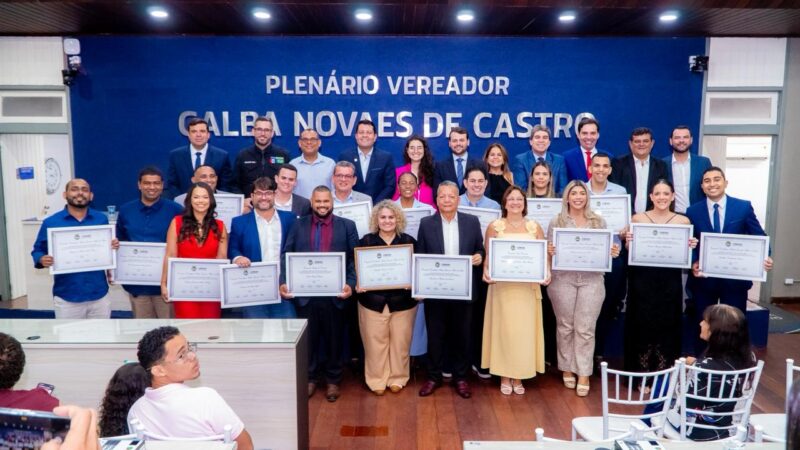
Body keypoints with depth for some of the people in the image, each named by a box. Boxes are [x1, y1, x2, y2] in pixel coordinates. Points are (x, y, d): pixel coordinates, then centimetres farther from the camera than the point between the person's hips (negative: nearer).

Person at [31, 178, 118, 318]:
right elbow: (38, 251, 5)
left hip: (99, 295, 2)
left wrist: (114, 246, -9)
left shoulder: (102, 219, 4)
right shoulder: (50, 222, -2)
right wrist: (42, 260, -17)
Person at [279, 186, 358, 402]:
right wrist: (284, 282, -10)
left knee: (334, 338, 11)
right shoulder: (299, 225, 7)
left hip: (335, 293, -1)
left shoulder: (347, 226, 4)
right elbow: (286, 254, 3)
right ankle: (310, 378, 28)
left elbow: (354, 258, 0)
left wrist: (350, 284, -12)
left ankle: (333, 380, 26)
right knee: (308, 337, 11)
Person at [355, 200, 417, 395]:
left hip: (402, 301, 1)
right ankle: (377, 380, 19)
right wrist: (357, 285, -14)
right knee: (375, 342, 4)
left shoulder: (409, 241, 4)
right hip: (373, 301, -1)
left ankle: (398, 379, 24)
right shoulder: (366, 241, 2)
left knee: (400, 342, 7)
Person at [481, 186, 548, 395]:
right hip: (502, 285, -1)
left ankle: (519, 376, 17)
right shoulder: (495, 226, 2)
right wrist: (486, 272, -14)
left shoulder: (535, 227, 6)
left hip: (527, 286, 2)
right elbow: (488, 254, 3)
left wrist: (546, 273, -10)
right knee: (504, 328, 2)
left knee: (524, 329, 4)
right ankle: (504, 377, 14)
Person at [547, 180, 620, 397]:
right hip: (563, 279, 0)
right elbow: (549, 251, 5)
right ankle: (567, 368, 21)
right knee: (565, 326, 7)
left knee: (585, 328, -1)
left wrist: (613, 253, -8)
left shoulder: (599, 221, 9)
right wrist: (549, 252, -16)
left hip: (592, 280, 0)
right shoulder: (556, 222, 4)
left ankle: (584, 374, 7)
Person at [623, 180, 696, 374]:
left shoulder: (683, 221, 3)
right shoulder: (637, 218, 1)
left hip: (670, 283, 1)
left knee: (667, 326, 6)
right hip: (642, 282, -1)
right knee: (642, 326, 2)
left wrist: (691, 246, -11)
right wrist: (628, 242, -16)